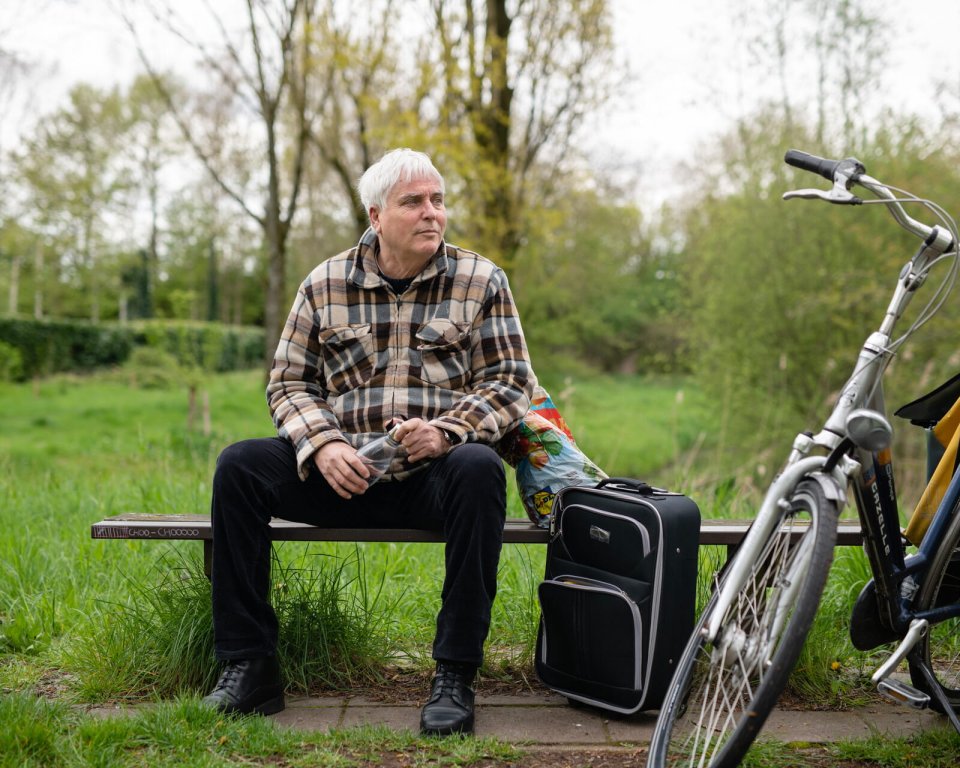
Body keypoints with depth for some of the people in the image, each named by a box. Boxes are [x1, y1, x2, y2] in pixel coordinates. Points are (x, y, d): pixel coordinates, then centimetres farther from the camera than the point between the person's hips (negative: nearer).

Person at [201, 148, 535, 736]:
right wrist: (323, 446, -11)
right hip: (346, 472, 2)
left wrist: (447, 431, -17)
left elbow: (512, 382, 1)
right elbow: (289, 383, 9)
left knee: (478, 466, -36)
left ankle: (456, 676, -25)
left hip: (434, 475, -2)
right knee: (240, 465, -19)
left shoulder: (481, 281, 5)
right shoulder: (325, 284, 9)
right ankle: (249, 666, -10)